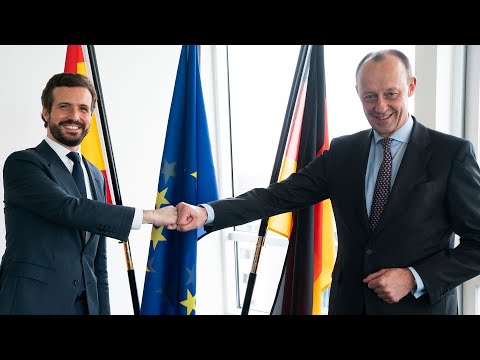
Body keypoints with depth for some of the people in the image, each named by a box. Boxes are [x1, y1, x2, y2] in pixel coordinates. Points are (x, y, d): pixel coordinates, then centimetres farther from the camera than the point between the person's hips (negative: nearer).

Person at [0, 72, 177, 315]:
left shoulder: (96, 177, 14)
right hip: (32, 303, -5)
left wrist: (103, 310, 10)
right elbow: (69, 209, -22)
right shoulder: (21, 163, -7)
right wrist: (151, 215, -20)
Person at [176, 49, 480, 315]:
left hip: (420, 304, -3)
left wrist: (415, 278, -17)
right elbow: (279, 195, -8)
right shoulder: (342, 151, 1)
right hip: (349, 302, 4)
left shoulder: (452, 153, -9)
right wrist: (205, 213, -20)